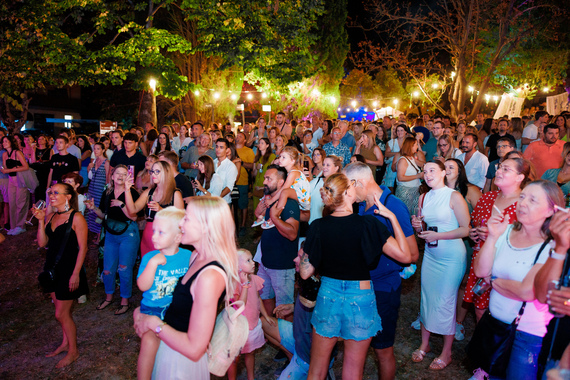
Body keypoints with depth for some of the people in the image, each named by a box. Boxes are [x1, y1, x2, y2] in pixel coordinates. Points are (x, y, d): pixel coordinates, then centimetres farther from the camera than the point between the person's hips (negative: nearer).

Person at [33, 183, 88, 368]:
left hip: (69, 270, -6)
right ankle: (65, 343, 38)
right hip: (53, 269, 6)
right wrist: (40, 220, -8)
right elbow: (42, 243, 2)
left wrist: (76, 274, -16)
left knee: (61, 314, 2)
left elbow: (82, 248, -15)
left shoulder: (76, 218, -16)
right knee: (63, 310, 19)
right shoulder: (50, 216, 5)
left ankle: (73, 351, 21)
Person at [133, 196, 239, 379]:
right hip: (170, 347, 8)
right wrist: (144, 310, 2)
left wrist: (154, 323, -21)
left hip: (181, 361, -8)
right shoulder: (196, 256, -2)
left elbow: (194, 349, -29)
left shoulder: (210, 276, -32)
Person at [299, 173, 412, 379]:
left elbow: (305, 273, -6)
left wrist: (301, 255, 14)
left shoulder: (317, 227, -9)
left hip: (328, 296, 2)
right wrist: (392, 217, -6)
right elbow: (405, 255, -11)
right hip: (360, 300, -1)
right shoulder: (368, 225, -16)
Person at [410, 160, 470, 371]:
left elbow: (466, 229, -13)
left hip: (451, 257, -5)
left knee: (445, 303, 2)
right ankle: (424, 344, 29)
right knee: (426, 299, 12)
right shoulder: (423, 198, 7)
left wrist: (438, 235, -21)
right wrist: (417, 226, -7)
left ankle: (446, 353, 21)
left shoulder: (454, 196, -11)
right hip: (430, 255, 6)